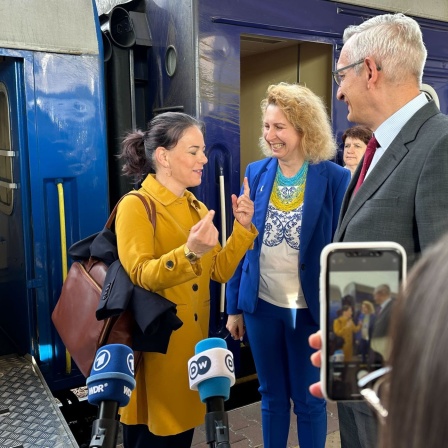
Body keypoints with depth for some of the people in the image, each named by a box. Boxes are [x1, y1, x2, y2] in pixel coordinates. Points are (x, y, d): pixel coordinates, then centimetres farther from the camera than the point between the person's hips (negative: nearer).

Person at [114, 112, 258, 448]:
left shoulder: (197, 208, 10)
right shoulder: (135, 206, -13)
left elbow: (220, 271, 5)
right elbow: (141, 275, -25)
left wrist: (243, 227, -7)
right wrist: (189, 253, -39)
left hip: (193, 340, 7)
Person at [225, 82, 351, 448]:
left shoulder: (335, 178, -11)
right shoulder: (256, 173, 0)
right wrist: (234, 305, 6)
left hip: (310, 309, -3)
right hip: (261, 305, 3)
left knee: (309, 402, 15)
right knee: (272, 398, 19)